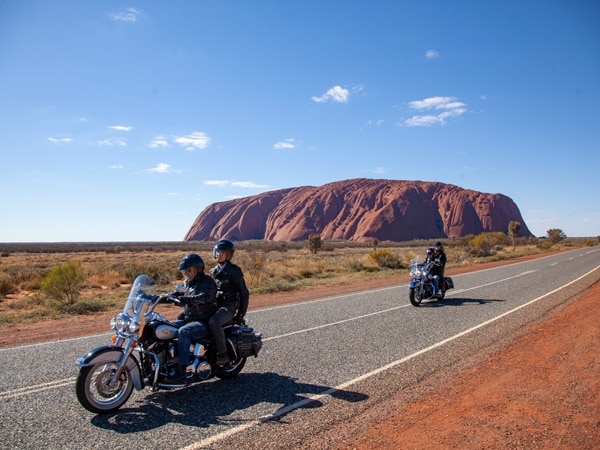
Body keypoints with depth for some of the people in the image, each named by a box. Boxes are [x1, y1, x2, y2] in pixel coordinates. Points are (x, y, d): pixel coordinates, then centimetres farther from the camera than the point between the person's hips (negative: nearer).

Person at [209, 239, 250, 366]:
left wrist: (241, 314, -9)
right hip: (215, 305, 8)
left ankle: (223, 354, -24)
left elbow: (244, 293, -7)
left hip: (229, 306, -8)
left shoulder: (233, 271, -8)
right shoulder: (213, 271, 14)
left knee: (214, 322, -36)